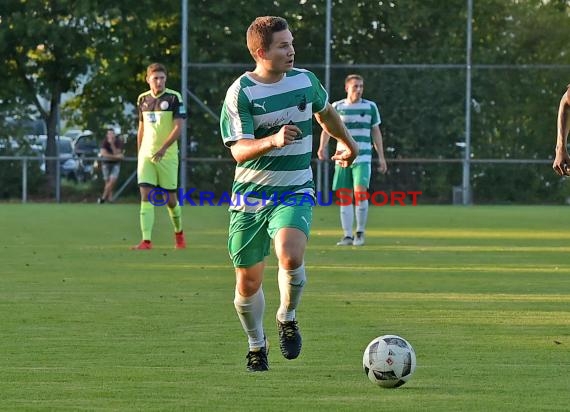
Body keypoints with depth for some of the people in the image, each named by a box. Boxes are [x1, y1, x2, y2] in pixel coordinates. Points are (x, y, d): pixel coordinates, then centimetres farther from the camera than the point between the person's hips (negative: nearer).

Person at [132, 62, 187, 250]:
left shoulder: (174, 98, -6)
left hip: (167, 155, -3)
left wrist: (163, 149, -21)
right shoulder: (143, 99, 8)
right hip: (146, 154, 3)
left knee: (170, 198, 6)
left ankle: (179, 233, 32)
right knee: (145, 195, -10)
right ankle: (146, 240, -15)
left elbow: (178, 127, -12)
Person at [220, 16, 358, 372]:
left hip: (295, 192, 1)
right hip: (250, 196, -1)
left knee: (290, 256, -28)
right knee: (248, 282, 6)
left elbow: (325, 112, 25)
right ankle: (257, 345, 33)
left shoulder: (305, 80, 2)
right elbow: (239, 151, -18)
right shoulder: (240, 93, -11)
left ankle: (288, 318, 0)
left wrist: (349, 143, 40)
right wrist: (273, 141, -36)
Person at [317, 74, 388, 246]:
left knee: (360, 191, -16)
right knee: (345, 196, 1)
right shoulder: (337, 107, 6)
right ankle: (347, 235, 6)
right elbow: (327, 128, 4)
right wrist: (323, 147, -14)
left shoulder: (370, 107, 7)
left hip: (362, 157, -1)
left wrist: (381, 157, 8)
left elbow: (376, 132, 11)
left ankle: (360, 232, -3)